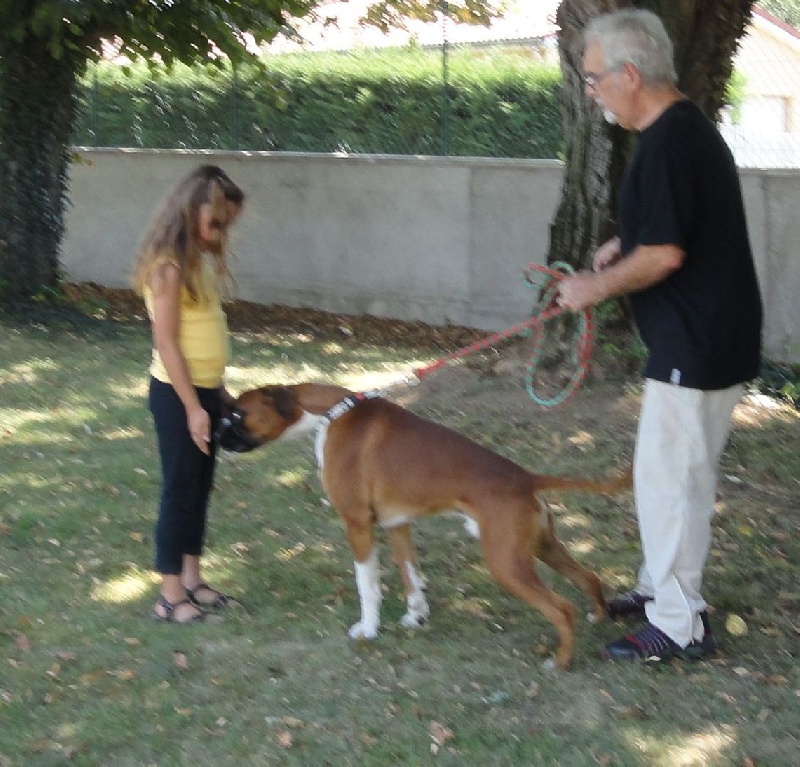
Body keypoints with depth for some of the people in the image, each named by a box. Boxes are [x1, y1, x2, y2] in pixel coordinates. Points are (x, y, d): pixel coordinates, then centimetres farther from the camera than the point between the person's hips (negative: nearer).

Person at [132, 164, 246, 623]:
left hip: (205, 389, 9)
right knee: (180, 488, -1)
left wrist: (219, 391, 16)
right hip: (177, 393, -9)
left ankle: (192, 579, 27)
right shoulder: (168, 267, -18)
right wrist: (193, 406, -20)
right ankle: (171, 596, 8)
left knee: (201, 487, 15)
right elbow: (166, 343, -19)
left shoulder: (202, 259, 9)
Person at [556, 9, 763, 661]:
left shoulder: (667, 143, -21)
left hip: (697, 346, -10)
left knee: (669, 475, -2)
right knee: (682, 472, 20)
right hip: (711, 338, 10)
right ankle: (662, 587, 34)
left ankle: (679, 626, 5)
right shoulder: (687, 128, 11)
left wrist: (597, 287, -10)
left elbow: (663, 255, -24)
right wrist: (624, 245, 12)